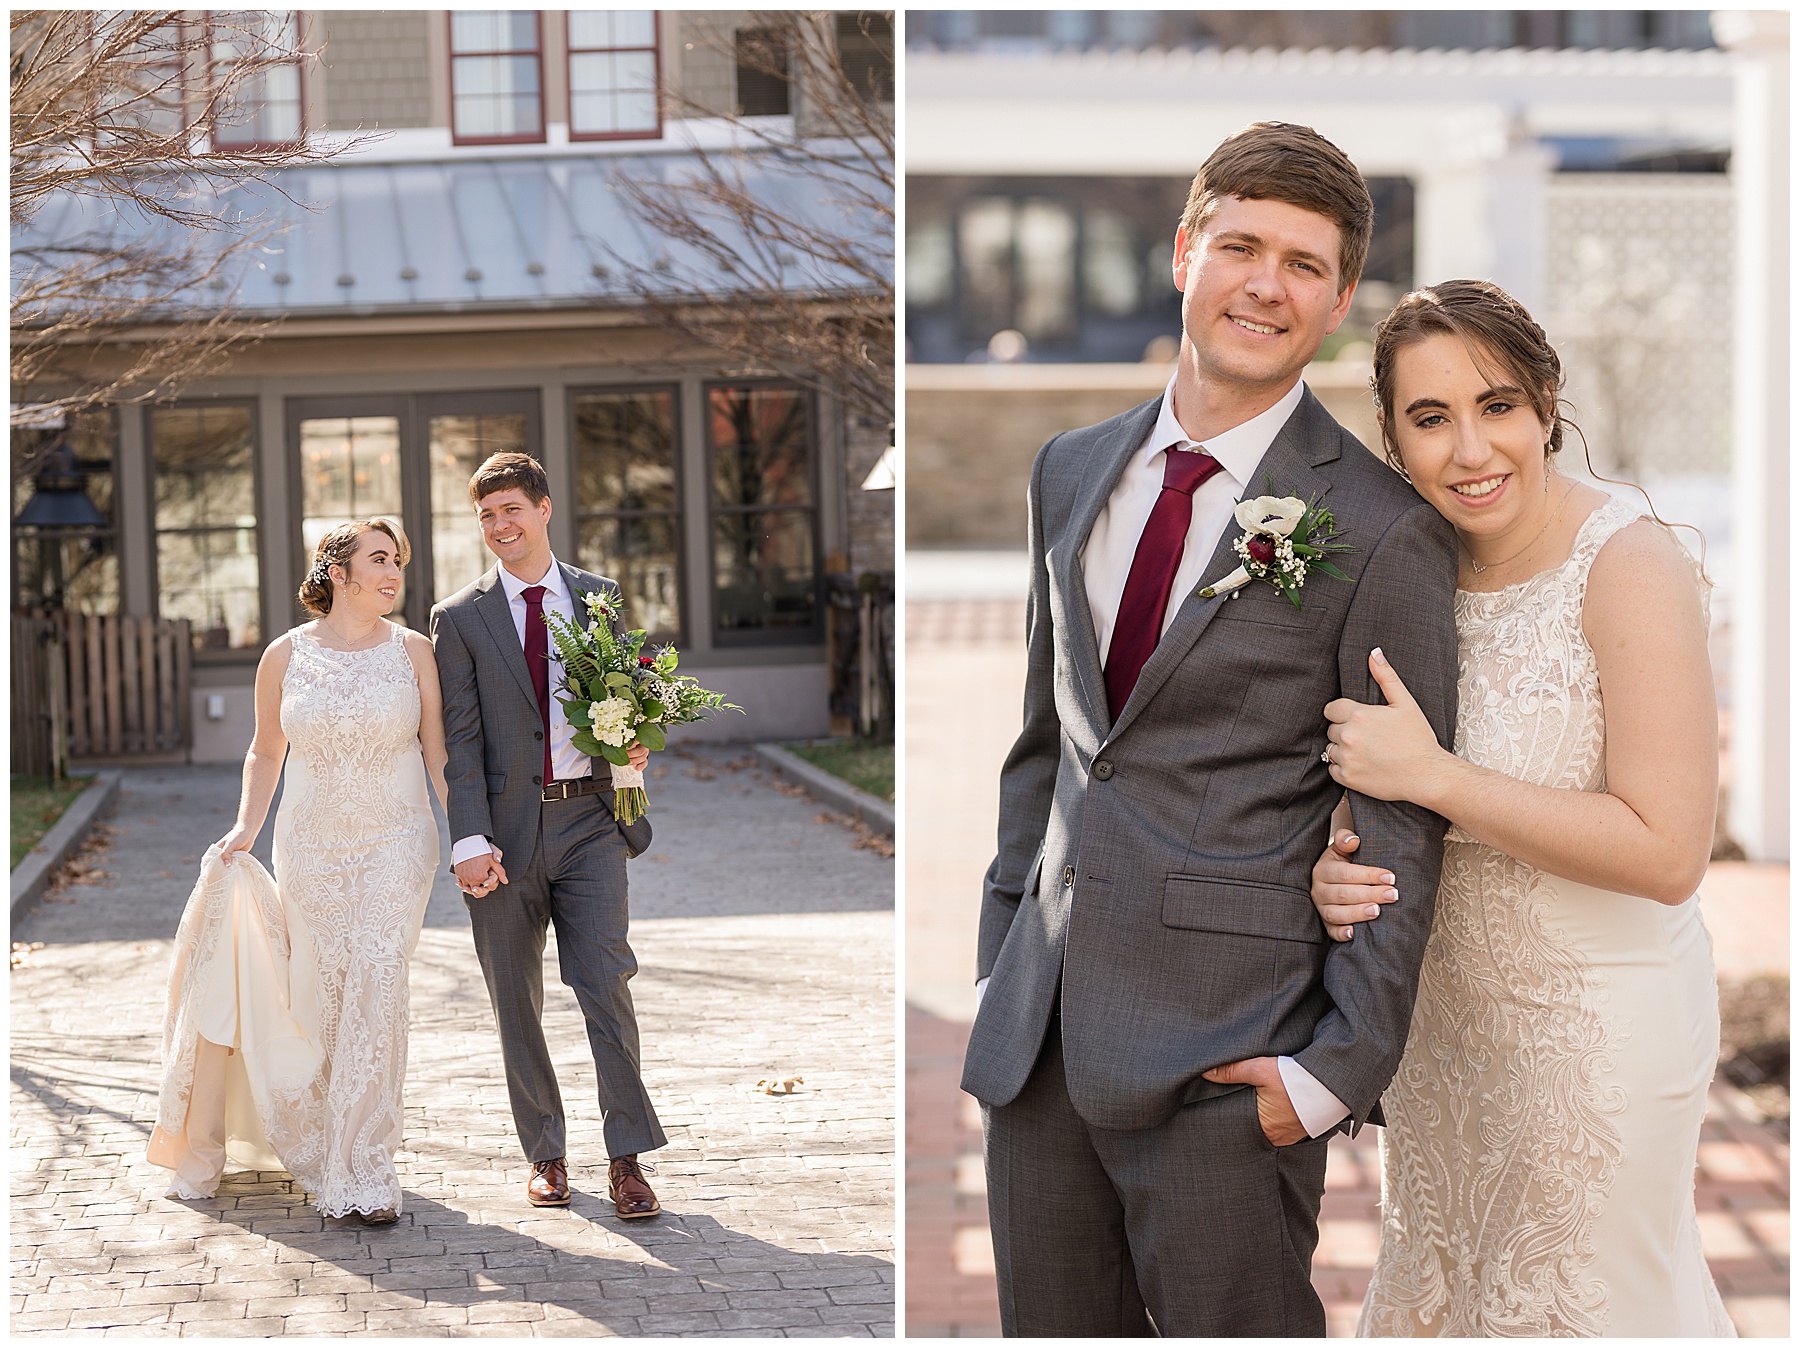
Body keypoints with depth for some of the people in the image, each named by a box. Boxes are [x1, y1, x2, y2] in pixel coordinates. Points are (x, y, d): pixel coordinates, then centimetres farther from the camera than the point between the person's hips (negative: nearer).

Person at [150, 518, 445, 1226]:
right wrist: (244, 830, 1)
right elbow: (265, 752, 13)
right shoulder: (286, 655, 1)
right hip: (310, 849, 1)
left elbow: (437, 753, 3)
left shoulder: (412, 651, 0)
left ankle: (362, 1174, -7)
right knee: (319, 1000, 7)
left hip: (396, 846, -1)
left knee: (375, 994, -12)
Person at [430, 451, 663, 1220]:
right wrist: (470, 840, -11)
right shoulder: (460, 618, 3)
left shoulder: (601, 599, 9)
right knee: (516, 1004, 7)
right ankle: (544, 1155, 19)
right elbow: (460, 738, -2)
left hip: (589, 818, 0)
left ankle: (627, 1158, -1)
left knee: (606, 987, -8)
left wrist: (636, 743, -6)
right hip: (507, 825, 0)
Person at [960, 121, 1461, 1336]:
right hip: (1038, 1041, 6)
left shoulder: (1384, 531, -8)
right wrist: (999, 958, 15)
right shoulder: (1072, 473, 12)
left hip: (1226, 1056, -6)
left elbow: (1399, 828, -8)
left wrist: (1344, 1064, -12)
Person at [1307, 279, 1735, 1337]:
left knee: (1581, 1299, 11)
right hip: (1454, 1001, 7)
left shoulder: (1631, 565, -22)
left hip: (1599, 1022, -6)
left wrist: (1431, 776, -26)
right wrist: (1335, 862, -11)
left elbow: (1667, 852, -28)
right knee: (1446, 1286, 22)